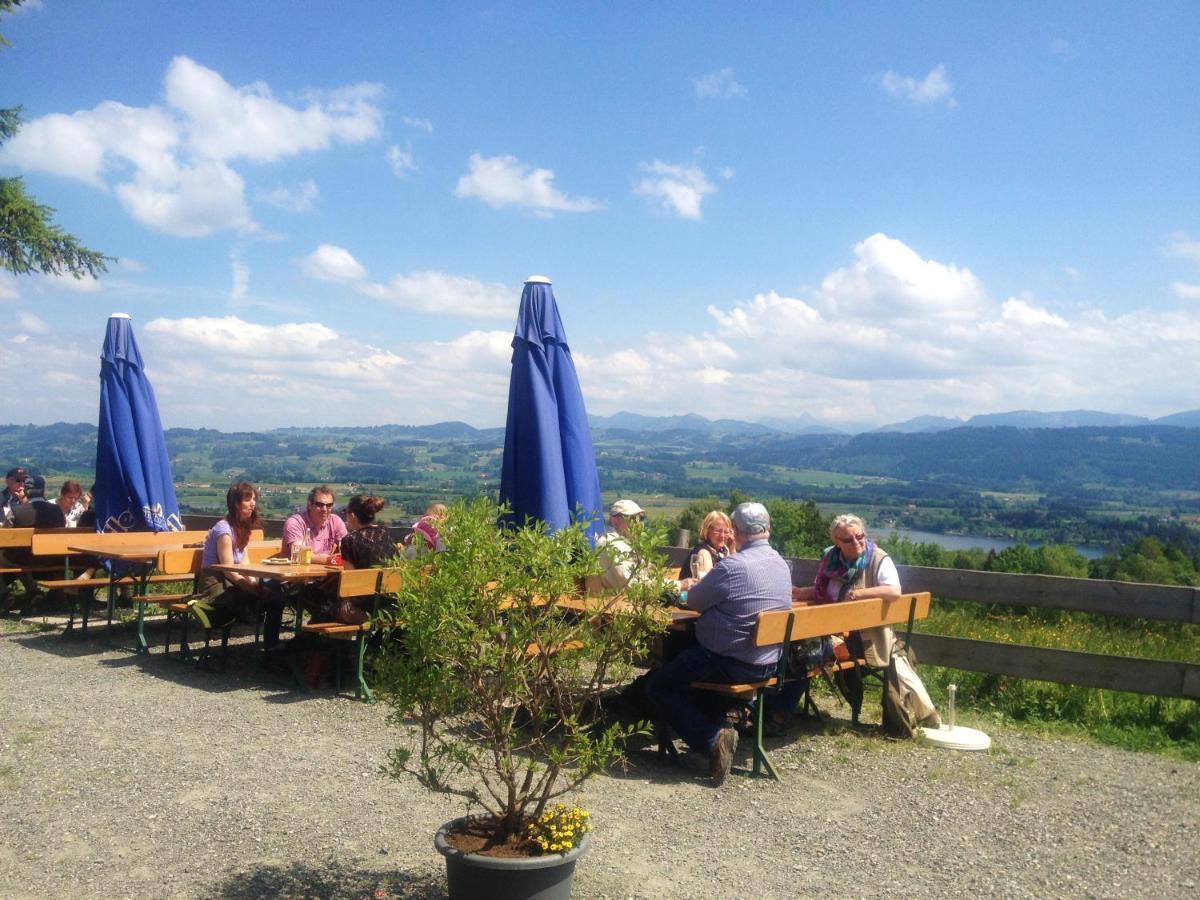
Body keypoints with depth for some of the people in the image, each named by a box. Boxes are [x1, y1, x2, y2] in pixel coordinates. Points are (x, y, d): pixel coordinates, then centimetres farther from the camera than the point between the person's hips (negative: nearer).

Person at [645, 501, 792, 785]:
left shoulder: (732, 566, -23)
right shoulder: (782, 564, 3)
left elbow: (693, 601, -9)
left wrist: (696, 586, 13)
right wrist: (708, 588, 22)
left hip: (731, 665, -8)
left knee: (658, 685, 2)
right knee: (683, 657, 29)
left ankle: (712, 738, -10)